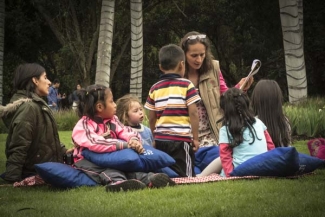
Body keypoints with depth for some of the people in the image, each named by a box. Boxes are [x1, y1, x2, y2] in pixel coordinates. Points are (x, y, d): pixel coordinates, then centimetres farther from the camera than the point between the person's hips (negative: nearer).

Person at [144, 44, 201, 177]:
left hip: (160, 140, 4)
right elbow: (193, 113, -8)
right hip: (181, 139, -4)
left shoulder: (155, 89, 7)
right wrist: (195, 138, -1)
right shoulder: (186, 85, -4)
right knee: (185, 179, -3)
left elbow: (151, 118, 10)